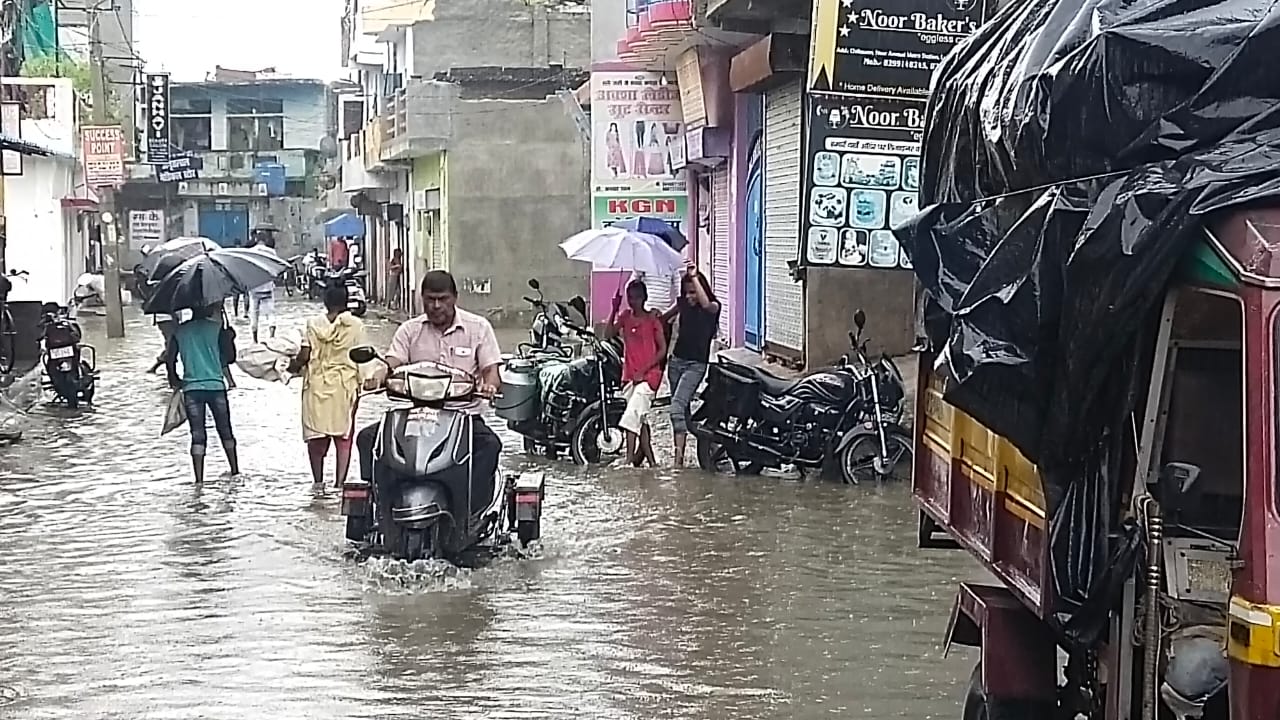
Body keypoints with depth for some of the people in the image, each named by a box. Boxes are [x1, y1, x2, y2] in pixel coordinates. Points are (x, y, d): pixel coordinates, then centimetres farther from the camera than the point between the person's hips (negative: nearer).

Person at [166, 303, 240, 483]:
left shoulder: (180, 331, 5)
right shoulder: (215, 326, 1)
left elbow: (170, 360, 7)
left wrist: (174, 380, 19)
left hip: (191, 387, 1)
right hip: (215, 385, -1)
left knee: (197, 435, 0)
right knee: (225, 430, 13)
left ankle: (199, 480, -7)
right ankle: (235, 471, 21)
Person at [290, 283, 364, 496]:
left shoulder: (314, 324, -2)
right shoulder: (356, 325, -4)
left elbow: (305, 354, -5)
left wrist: (294, 366, 14)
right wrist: (358, 382, 5)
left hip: (317, 384, 1)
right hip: (345, 385, -1)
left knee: (316, 435, 12)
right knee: (343, 437, 5)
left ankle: (318, 482, 13)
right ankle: (339, 483, 0)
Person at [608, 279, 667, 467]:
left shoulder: (653, 318, -3)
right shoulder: (625, 316, 10)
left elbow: (662, 349, -4)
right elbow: (609, 333, -4)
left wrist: (643, 370, -12)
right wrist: (614, 310, -13)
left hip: (648, 375, -5)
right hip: (629, 374, 5)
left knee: (632, 414, -20)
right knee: (640, 419, 10)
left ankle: (630, 458, -21)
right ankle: (651, 461, 19)